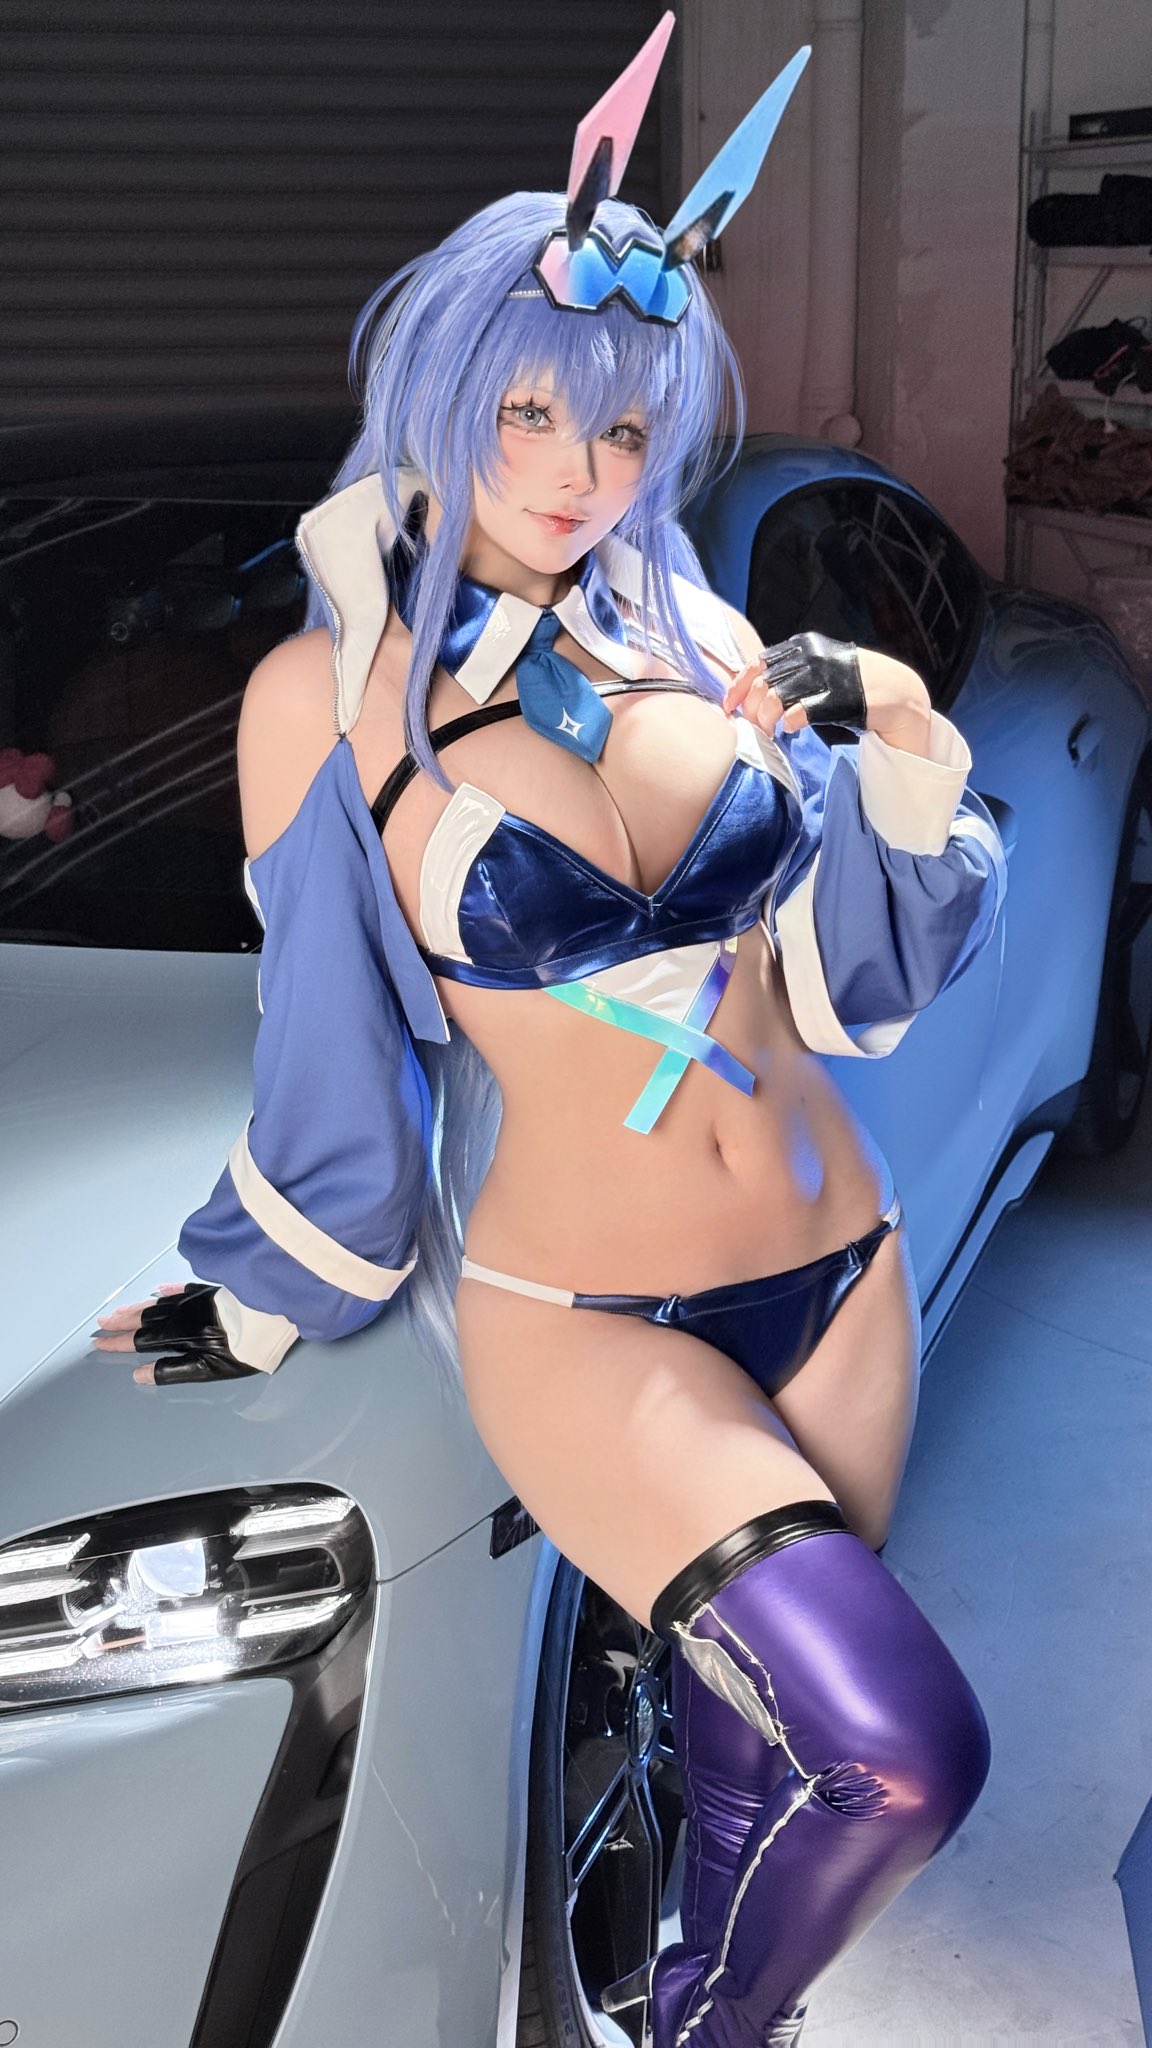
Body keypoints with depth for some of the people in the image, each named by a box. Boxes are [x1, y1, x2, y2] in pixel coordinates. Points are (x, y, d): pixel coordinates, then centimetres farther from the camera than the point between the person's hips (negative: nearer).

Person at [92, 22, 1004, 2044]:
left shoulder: (694, 633, 3)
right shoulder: (329, 695, -8)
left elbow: (849, 975, 6)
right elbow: (329, 1049, 2)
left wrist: (909, 766, -11)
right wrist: (258, 1311, 10)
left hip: (838, 1272, 5)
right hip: (579, 1321, -4)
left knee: (768, 1727, 19)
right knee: (900, 1751, -19)